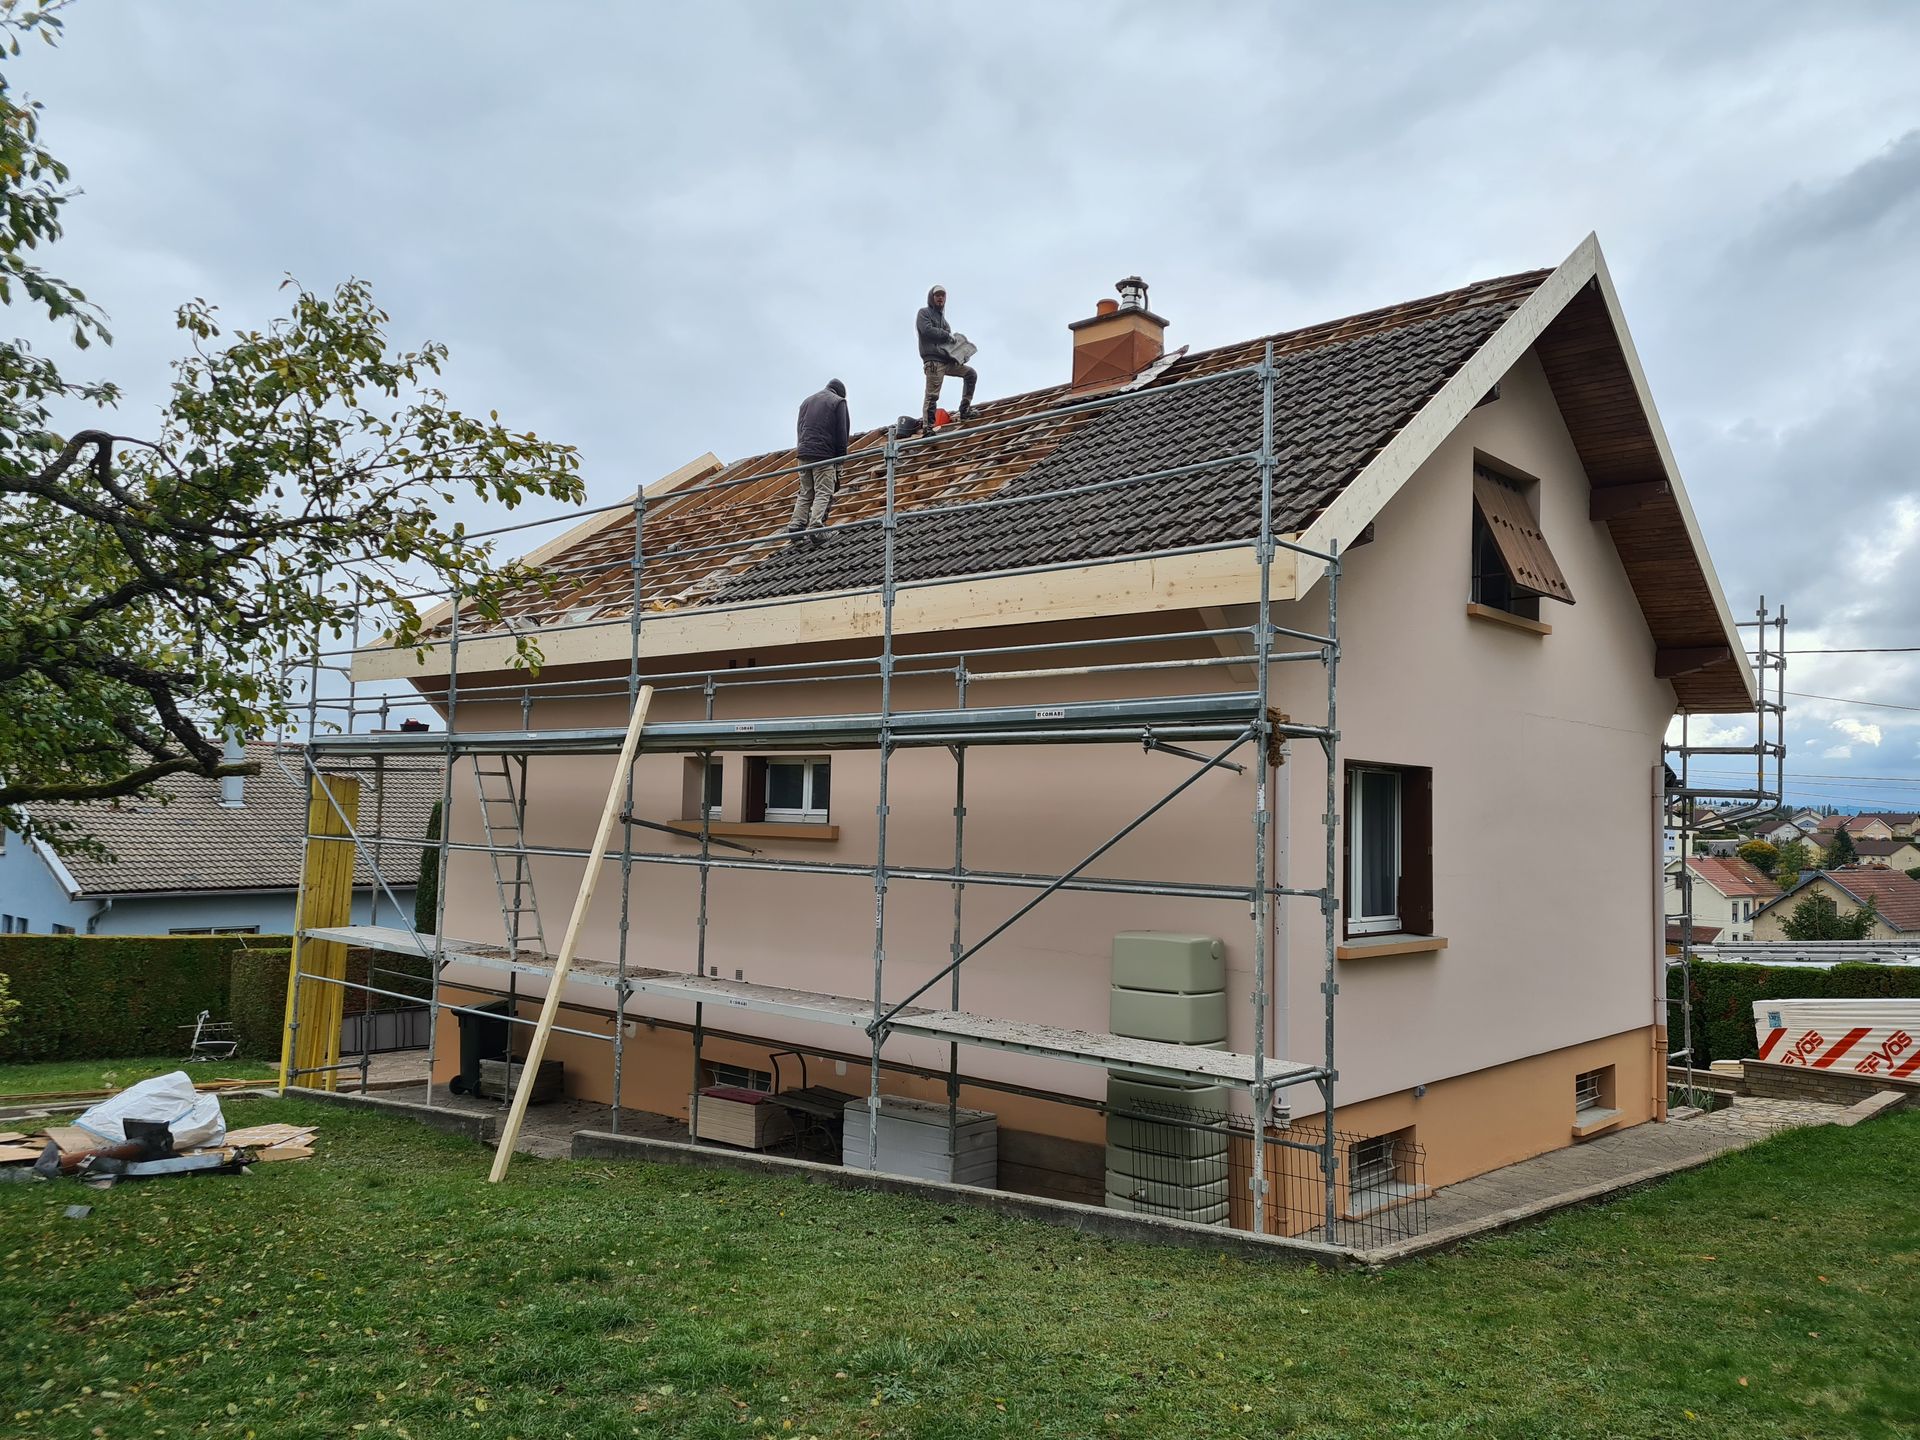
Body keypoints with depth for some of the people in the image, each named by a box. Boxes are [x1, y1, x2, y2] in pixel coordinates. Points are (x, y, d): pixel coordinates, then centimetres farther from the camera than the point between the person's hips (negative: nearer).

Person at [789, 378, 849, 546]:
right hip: (824, 455, -5)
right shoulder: (838, 402, 6)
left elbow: (799, 429, 21)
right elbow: (841, 433, -1)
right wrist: (841, 458, 1)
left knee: (805, 493, 9)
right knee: (823, 493, -8)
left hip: (803, 453, 5)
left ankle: (796, 527, -2)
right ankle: (816, 526, -23)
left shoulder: (806, 401, 24)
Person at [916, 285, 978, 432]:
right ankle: (928, 428, -12)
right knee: (932, 395, -12)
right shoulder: (924, 312, 3)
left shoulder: (941, 317, 27)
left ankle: (964, 410, 4)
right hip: (933, 360, -8)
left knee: (970, 373, 4)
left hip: (947, 360, 8)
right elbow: (927, 330, -15)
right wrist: (948, 336, -9)